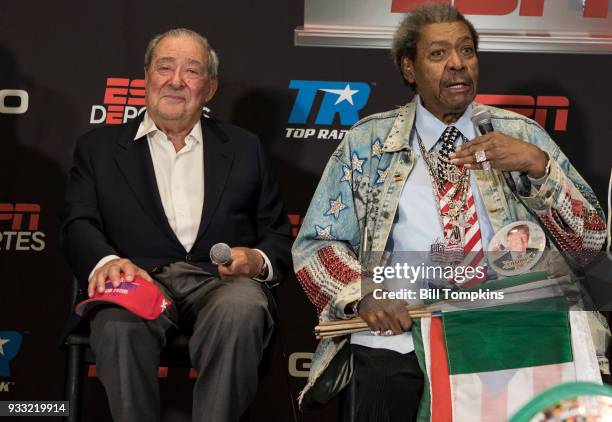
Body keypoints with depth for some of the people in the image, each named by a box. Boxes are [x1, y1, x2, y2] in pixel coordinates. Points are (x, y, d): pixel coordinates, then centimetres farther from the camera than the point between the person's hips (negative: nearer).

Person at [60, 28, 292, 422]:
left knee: (241, 309, -36)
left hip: (221, 283, 1)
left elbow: (279, 234, 19)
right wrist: (106, 261, -17)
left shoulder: (244, 148, 22)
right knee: (119, 321, -37)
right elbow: (79, 224, 7)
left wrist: (259, 261, -6)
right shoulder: (99, 147, 20)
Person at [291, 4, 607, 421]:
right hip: (397, 340, 0)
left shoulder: (521, 135, 9)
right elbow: (314, 244, 7)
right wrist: (363, 293, -13)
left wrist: (538, 165, -11)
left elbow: (591, 238, 5)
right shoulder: (368, 142, 7)